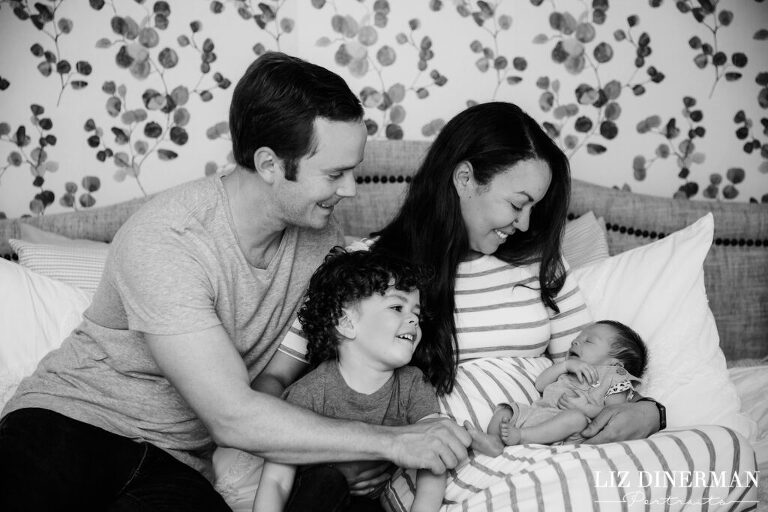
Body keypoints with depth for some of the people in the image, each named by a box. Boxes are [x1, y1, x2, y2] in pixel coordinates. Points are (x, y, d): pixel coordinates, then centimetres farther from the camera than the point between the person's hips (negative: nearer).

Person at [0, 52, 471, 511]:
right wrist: (392, 441, -24)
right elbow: (233, 417, -26)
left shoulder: (322, 237, -3)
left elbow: (273, 376, 4)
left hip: (177, 461, 5)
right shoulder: (164, 241, -23)